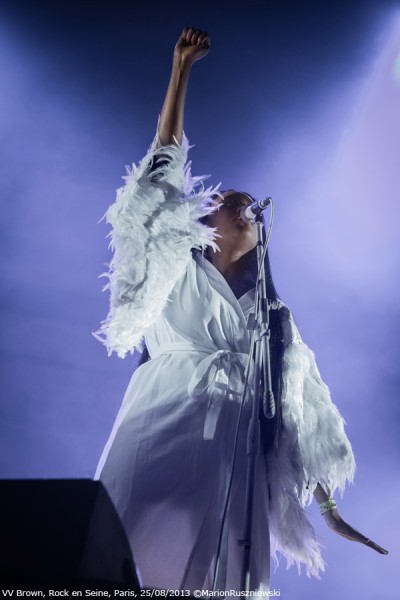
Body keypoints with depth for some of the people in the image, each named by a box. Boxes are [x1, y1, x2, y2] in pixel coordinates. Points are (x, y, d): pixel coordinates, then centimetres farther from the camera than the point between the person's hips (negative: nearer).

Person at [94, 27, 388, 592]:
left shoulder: (275, 317, 19)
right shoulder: (180, 267, 13)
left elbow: (300, 409, 18)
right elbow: (164, 159, 10)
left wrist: (329, 505, 16)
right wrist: (182, 67, 11)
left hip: (233, 456, 3)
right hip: (160, 435, -2)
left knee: (219, 577, -3)